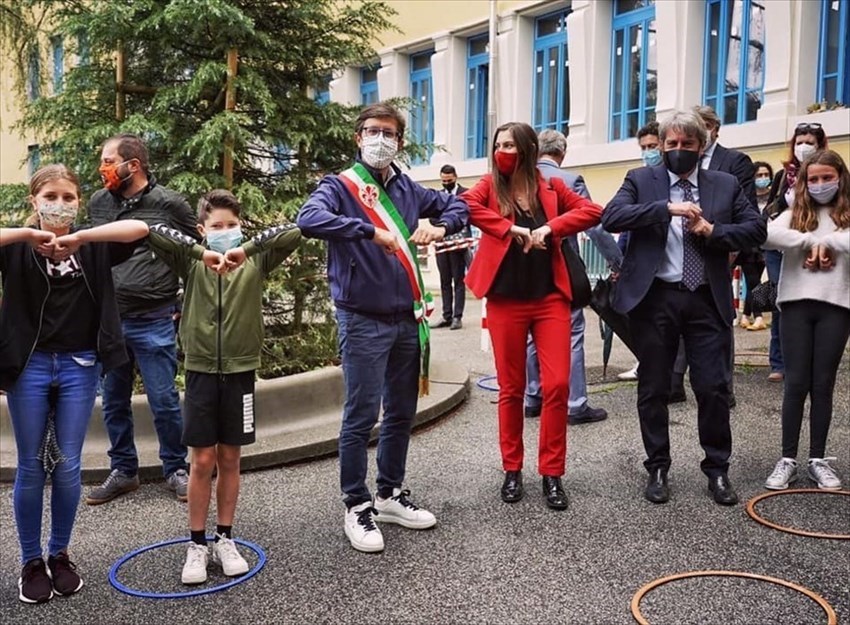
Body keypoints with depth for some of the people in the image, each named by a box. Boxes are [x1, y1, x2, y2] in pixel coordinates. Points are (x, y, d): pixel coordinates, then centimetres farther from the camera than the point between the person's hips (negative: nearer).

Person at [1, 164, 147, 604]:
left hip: (79, 367, 1)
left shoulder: (93, 246, 1)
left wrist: (80, 238, -23)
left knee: (67, 468, 7)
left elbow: (140, 229, -16)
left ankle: (60, 555, 27)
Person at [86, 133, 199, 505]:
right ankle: (123, 471, 28)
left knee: (164, 401, 2)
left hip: (154, 324, -4)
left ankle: (176, 470, 19)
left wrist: (182, 303, 2)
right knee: (114, 402, 13)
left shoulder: (170, 204, -6)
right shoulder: (97, 203, 7)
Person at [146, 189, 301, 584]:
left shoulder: (256, 262, 0)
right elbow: (154, 233, -14)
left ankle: (225, 540, 25)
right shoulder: (191, 263, 0)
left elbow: (293, 233, -13)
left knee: (229, 460, 11)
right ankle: (197, 545, 18)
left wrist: (245, 249, -22)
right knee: (202, 461, 4)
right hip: (201, 370, -1)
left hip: (240, 370, 1)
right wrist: (202, 252, -23)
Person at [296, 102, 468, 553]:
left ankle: (390, 494, 31)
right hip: (363, 320, -6)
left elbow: (456, 205, 24)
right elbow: (309, 219, -27)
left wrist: (440, 225, 2)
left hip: (407, 318, 6)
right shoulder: (340, 186, -7)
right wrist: (370, 230, -32)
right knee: (362, 415, -1)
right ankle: (357, 507, 14)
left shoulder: (408, 190, 11)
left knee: (402, 412, 15)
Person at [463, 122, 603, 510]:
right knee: (511, 389, 7)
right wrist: (512, 229, -20)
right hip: (506, 301, -1)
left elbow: (593, 212, -1)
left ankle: (552, 473, 10)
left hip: (550, 298, 1)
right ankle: (512, 471, 21)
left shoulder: (551, 187, 8)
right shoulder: (490, 186, 4)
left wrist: (550, 228, -13)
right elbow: (464, 205, -16)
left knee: (557, 385, -4)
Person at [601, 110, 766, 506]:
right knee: (653, 389, 7)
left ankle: (718, 469, 22)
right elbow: (610, 217, -11)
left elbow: (756, 229, 6)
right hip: (655, 298, -1)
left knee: (713, 388, 3)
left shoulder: (726, 185, 11)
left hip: (707, 300, 1)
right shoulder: (641, 180, 5)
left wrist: (712, 230, -10)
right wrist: (666, 208, -19)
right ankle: (657, 469, 22)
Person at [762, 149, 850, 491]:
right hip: (797, 304, 0)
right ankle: (787, 459, 10)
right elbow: (767, 236, -14)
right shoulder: (794, 215, 7)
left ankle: (818, 459, 18)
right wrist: (812, 240, -13)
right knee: (796, 383, 2)